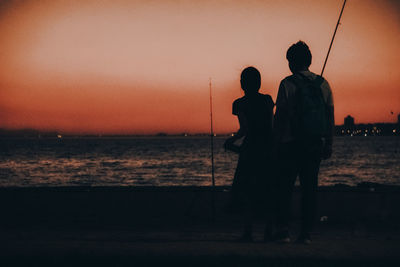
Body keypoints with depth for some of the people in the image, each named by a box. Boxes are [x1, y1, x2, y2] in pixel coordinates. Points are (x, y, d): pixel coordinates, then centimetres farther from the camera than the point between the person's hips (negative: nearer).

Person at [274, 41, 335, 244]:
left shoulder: (288, 84, -6)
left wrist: (276, 142, -3)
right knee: (309, 188, 8)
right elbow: (330, 117, 8)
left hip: (291, 144, -4)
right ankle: (306, 233, 6)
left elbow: (280, 116, -9)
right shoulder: (322, 84, 7)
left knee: (285, 188, 5)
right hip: (316, 144, 4)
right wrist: (328, 144, 13)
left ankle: (284, 230, 0)